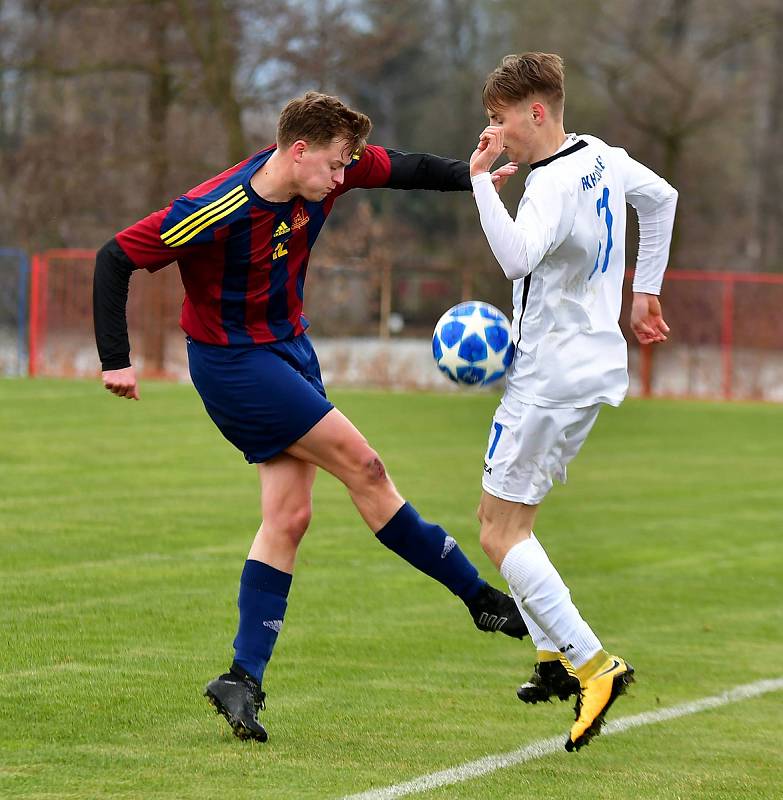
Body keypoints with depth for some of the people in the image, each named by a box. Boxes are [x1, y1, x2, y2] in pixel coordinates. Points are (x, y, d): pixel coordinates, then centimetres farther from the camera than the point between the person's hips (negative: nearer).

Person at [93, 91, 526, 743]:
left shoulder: (323, 173, -9)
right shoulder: (215, 211, -27)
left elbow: (405, 170, 7)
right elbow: (115, 259, -21)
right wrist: (116, 362, -22)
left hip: (290, 349, 8)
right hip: (233, 363, -8)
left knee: (289, 517, 2)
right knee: (363, 468, -10)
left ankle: (243, 678, 6)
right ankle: (481, 599, 0)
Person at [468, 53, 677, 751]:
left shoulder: (555, 187, -22)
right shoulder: (600, 157, 8)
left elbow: (516, 258, -40)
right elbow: (662, 197, 27)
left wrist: (481, 178, -32)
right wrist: (645, 292, 31)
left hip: (552, 376, -10)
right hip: (596, 363, 10)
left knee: (500, 534, -7)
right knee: (504, 515, 19)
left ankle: (594, 664, -16)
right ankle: (554, 657, 16)